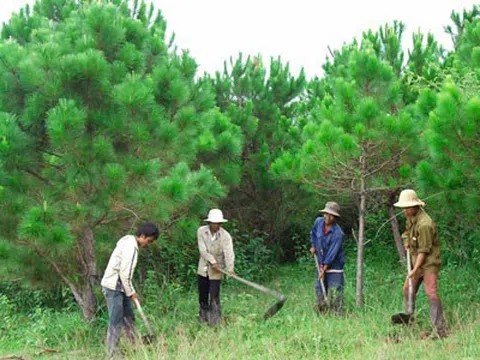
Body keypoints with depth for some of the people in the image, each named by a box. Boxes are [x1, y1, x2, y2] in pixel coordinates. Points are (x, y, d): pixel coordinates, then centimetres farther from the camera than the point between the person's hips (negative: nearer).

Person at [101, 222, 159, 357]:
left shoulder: (129, 242, 12)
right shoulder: (131, 247, -20)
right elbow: (124, 273, -22)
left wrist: (130, 291, 13)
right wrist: (131, 292, -10)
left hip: (118, 286, 10)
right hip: (113, 287, -10)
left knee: (128, 316, 17)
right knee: (116, 321, -6)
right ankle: (113, 353, -3)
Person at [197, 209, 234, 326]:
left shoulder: (225, 236, -14)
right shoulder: (201, 231, -8)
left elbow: (228, 253, -24)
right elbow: (203, 249, -14)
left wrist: (230, 269, -38)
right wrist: (212, 261, -25)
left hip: (216, 271, -3)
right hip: (203, 268, 3)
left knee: (214, 296, -8)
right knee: (202, 295, 14)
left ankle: (214, 320, 2)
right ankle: (203, 317, 32)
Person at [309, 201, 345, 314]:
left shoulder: (338, 233, -21)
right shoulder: (318, 222, -2)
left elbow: (332, 254, -21)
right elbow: (313, 233, 22)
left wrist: (324, 270, -20)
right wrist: (313, 246, 13)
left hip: (334, 266, -6)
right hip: (321, 264, 6)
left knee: (335, 293, -10)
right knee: (319, 290, 11)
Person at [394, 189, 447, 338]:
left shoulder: (425, 224, -24)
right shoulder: (411, 217, 5)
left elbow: (424, 250, -23)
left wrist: (415, 270, -24)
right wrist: (406, 240, 15)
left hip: (429, 263, -10)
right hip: (416, 261, 10)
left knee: (431, 293, -19)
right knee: (407, 290, 13)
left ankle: (440, 330, -24)